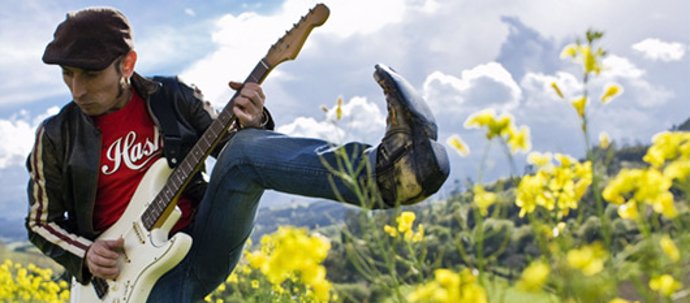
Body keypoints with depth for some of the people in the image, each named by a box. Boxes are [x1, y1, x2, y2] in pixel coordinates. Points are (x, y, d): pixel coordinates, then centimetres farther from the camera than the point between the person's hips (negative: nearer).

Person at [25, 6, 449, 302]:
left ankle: (382, 171, -49)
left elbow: (226, 145, 11)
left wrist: (253, 122, -13)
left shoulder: (173, 98, 4)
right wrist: (84, 255, -10)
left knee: (243, 150, -29)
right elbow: (42, 221, 11)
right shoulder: (57, 137, 1)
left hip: (204, 247, 1)